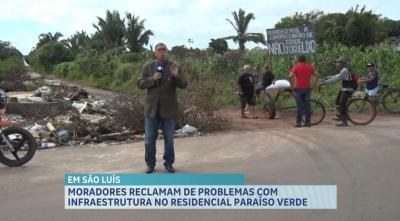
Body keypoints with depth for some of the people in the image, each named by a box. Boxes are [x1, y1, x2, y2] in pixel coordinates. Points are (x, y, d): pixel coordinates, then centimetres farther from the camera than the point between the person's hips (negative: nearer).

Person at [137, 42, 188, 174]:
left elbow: (183, 85, -8)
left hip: (168, 109, -1)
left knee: (169, 138, 7)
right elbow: (140, 84, -1)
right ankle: (150, 164, 19)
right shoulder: (148, 66, 2)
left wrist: (176, 76, -28)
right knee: (149, 138, 6)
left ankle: (168, 163, 21)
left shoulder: (175, 67, -1)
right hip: (151, 108, 1)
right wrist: (152, 79, -18)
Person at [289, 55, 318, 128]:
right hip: (307, 88, 2)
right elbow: (316, 75, 0)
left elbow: (290, 76, -14)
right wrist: (314, 84, 6)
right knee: (307, 105, 7)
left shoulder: (296, 67, -3)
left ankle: (298, 122, -1)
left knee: (299, 106, -1)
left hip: (299, 88, -2)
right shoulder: (310, 67, 6)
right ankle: (308, 122, 9)